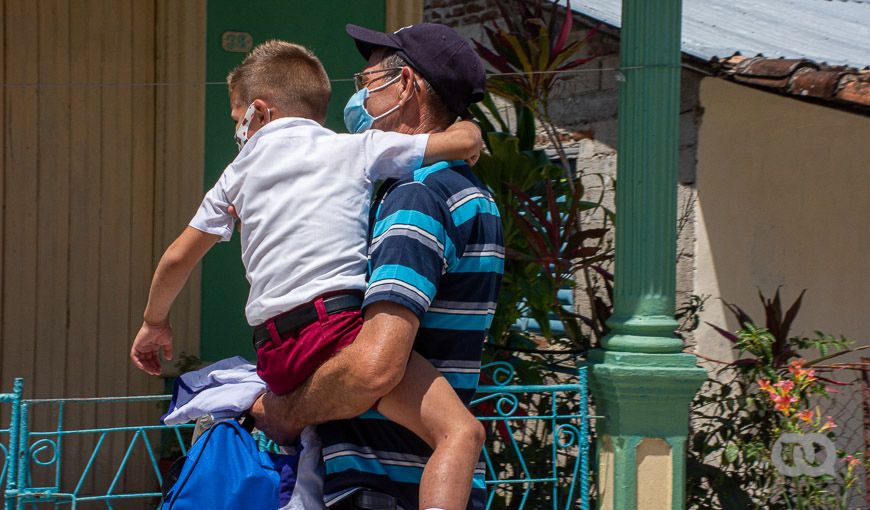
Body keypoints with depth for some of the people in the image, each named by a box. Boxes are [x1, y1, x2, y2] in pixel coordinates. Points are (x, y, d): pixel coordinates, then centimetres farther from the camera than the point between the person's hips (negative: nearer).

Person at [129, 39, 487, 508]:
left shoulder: (242, 169, 21)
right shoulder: (357, 148, 10)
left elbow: (178, 258, 27)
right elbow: (465, 140, 5)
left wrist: (155, 321, 43)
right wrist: (467, 130, 28)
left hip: (274, 348, 6)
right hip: (337, 324, -6)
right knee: (459, 431, -21)